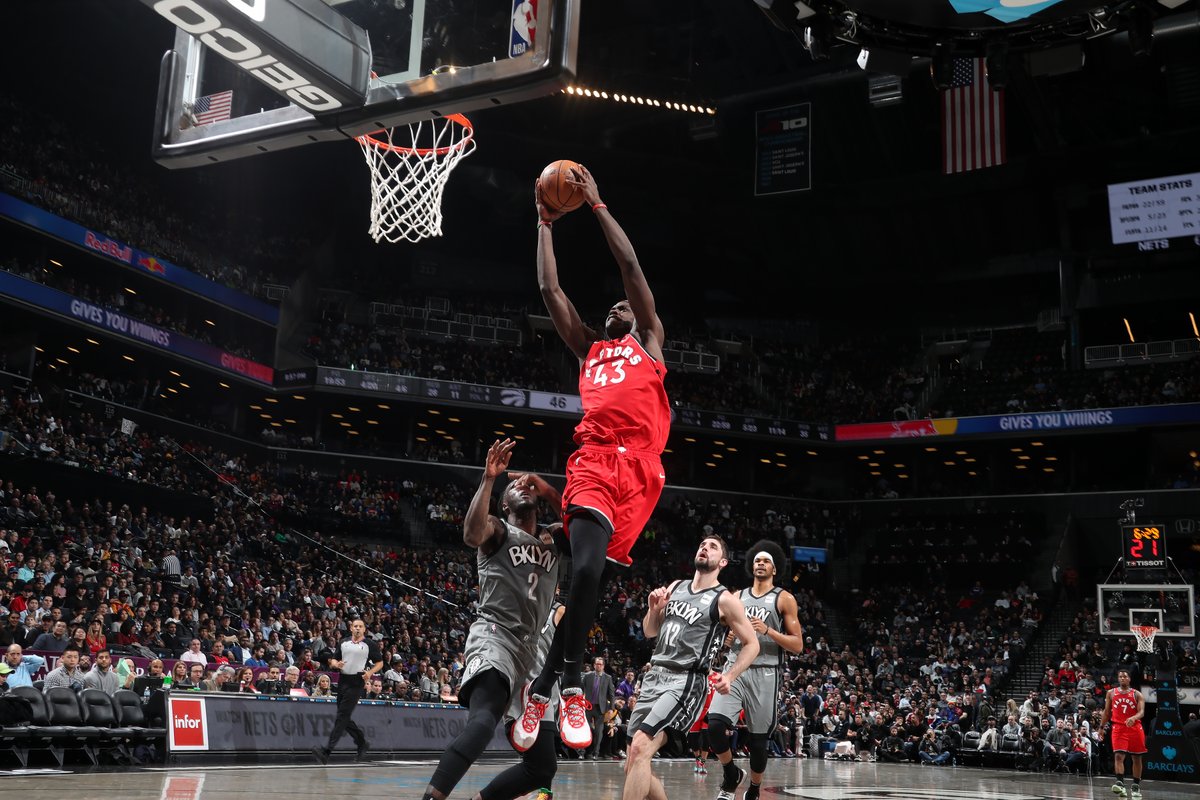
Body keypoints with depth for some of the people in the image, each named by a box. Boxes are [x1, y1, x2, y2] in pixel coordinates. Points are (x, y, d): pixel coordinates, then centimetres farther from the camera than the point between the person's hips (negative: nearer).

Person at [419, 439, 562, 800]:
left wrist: (549, 491, 7)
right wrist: (488, 478, -22)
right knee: (483, 721, -38)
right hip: (494, 638, -7)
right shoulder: (497, 531, 5)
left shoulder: (553, 540, 23)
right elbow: (471, 534, -18)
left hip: (532, 649, 7)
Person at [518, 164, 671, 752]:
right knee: (586, 568, -17)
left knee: (590, 571, -12)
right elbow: (549, 289, 26)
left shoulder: (649, 343, 22)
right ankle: (567, 686, -8)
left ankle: (547, 685, -6)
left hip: (639, 466, -2)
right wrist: (546, 223, 29)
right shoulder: (589, 350, 30)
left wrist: (596, 204, 18)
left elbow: (630, 265, 16)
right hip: (594, 459, 2)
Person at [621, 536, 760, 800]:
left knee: (640, 749, -24)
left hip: (686, 681, -7)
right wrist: (654, 608, 0)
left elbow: (752, 644, 1)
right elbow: (650, 631, 21)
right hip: (654, 676, 7)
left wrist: (729, 676, -14)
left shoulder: (725, 600, -4)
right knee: (633, 765, 5)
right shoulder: (675, 587, 14)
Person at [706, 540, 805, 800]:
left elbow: (798, 645, -1)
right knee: (715, 724, -18)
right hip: (735, 668, 3)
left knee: (758, 739, 3)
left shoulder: (784, 599, 4)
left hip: (765, 673, -2)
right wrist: (728, 637, 0)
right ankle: (731, 774, 8)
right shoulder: (737, 597, 15)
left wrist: (768, 630, -15)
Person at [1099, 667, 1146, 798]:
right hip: (1118, 728, 0)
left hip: (1135, 728, 0)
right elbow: (1106, 712, 14)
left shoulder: (1137, 694, 3)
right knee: (1118, 755, -16)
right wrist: (1101, 727, 8)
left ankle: (1136, 786, 19)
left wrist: (1133, 718, -31)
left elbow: (1141, 712, -10)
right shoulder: (1111, 693, 9)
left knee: (1137, 758, 8)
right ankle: (1120, 784, -24)